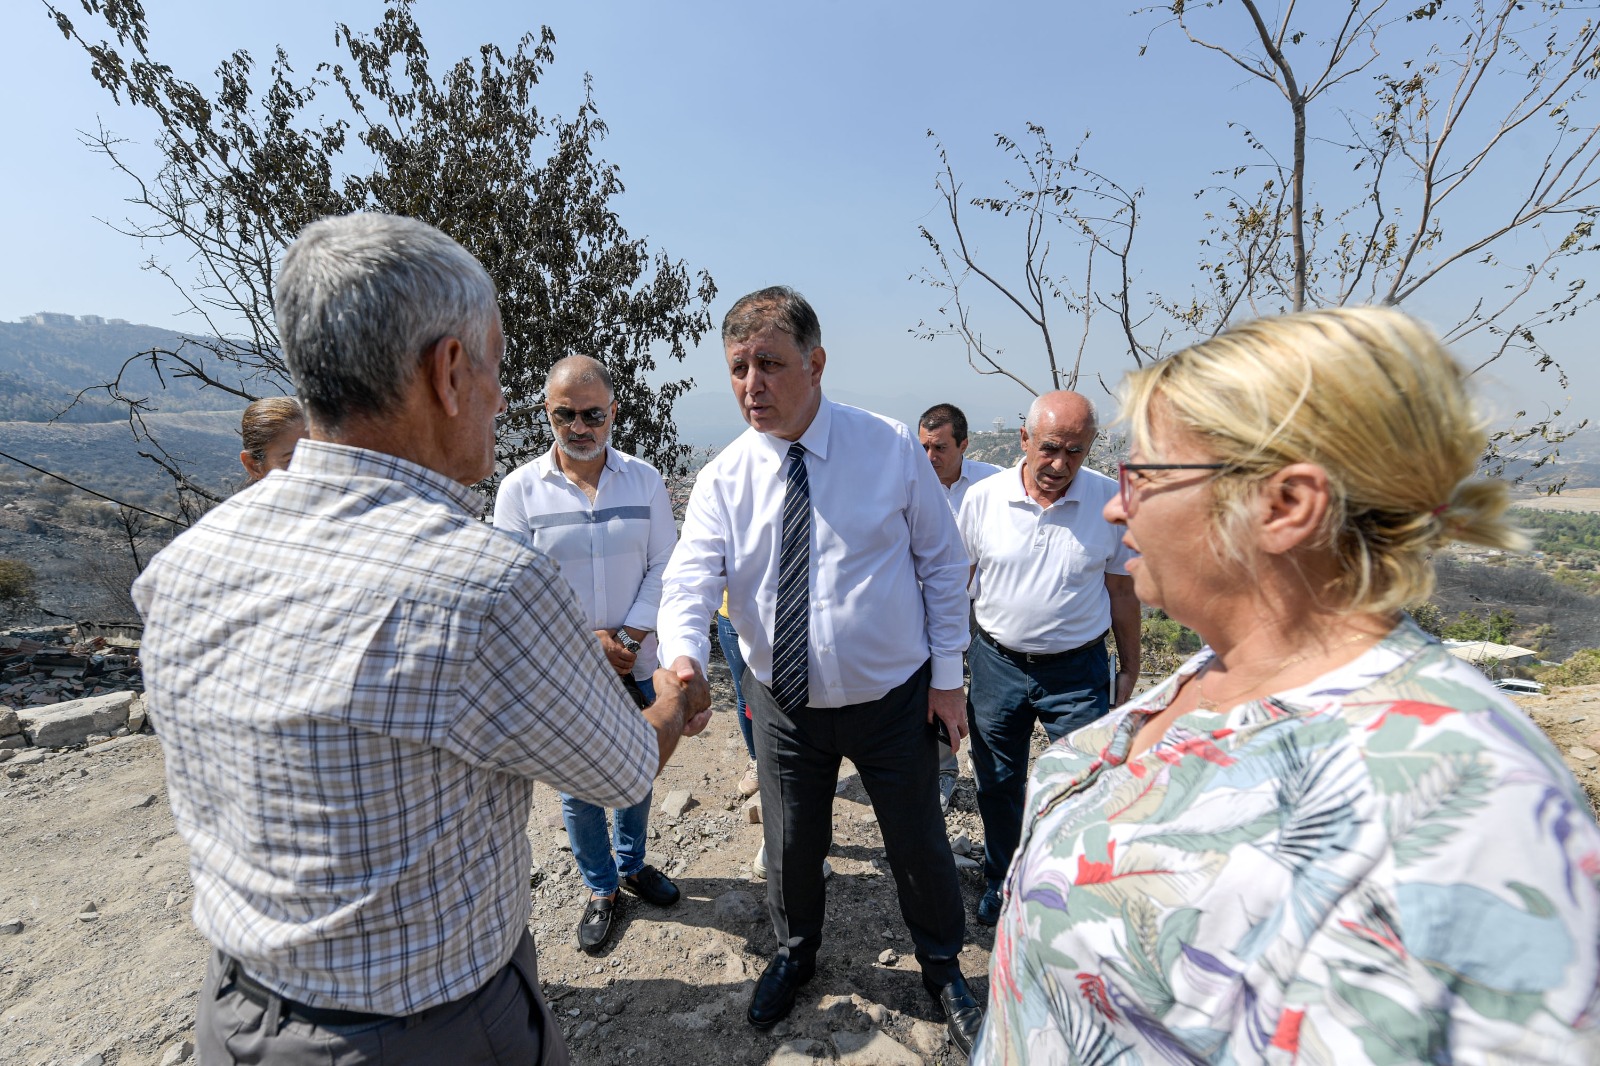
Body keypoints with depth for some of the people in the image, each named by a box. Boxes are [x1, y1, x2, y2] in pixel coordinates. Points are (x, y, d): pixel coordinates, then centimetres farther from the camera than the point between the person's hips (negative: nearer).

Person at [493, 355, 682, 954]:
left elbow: (664, 567, -2)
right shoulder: (520, 488, -7)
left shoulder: (644, 479, -2)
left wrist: (631, 635, -13)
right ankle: (601, 889, 35)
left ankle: (632, 864, 44)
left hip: (638, 664, 2)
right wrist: (586, 639, -15)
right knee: (578, 788, 12)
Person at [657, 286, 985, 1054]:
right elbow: (691, 577, -18)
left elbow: (942, 562, -4)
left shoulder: (890, 448, -11)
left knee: (918, 844, 17)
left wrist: (948, 674, -5)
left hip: (893, 697, -1)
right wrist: (683, 655, -39)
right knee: (791, 845, 21)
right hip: (784, 703, 2)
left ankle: (943, 968, 48)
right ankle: (794, 954, 53)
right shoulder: (723, 478, -9)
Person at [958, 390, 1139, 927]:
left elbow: (1122, 590, 2)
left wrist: (1129, 669, 6)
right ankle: (1001, 880, 41)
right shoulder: (982, 498, -8)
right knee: (997, 785, 17)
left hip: (1078, 670, -1)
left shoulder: (1112, 502, -8)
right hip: (996, 663, 1)